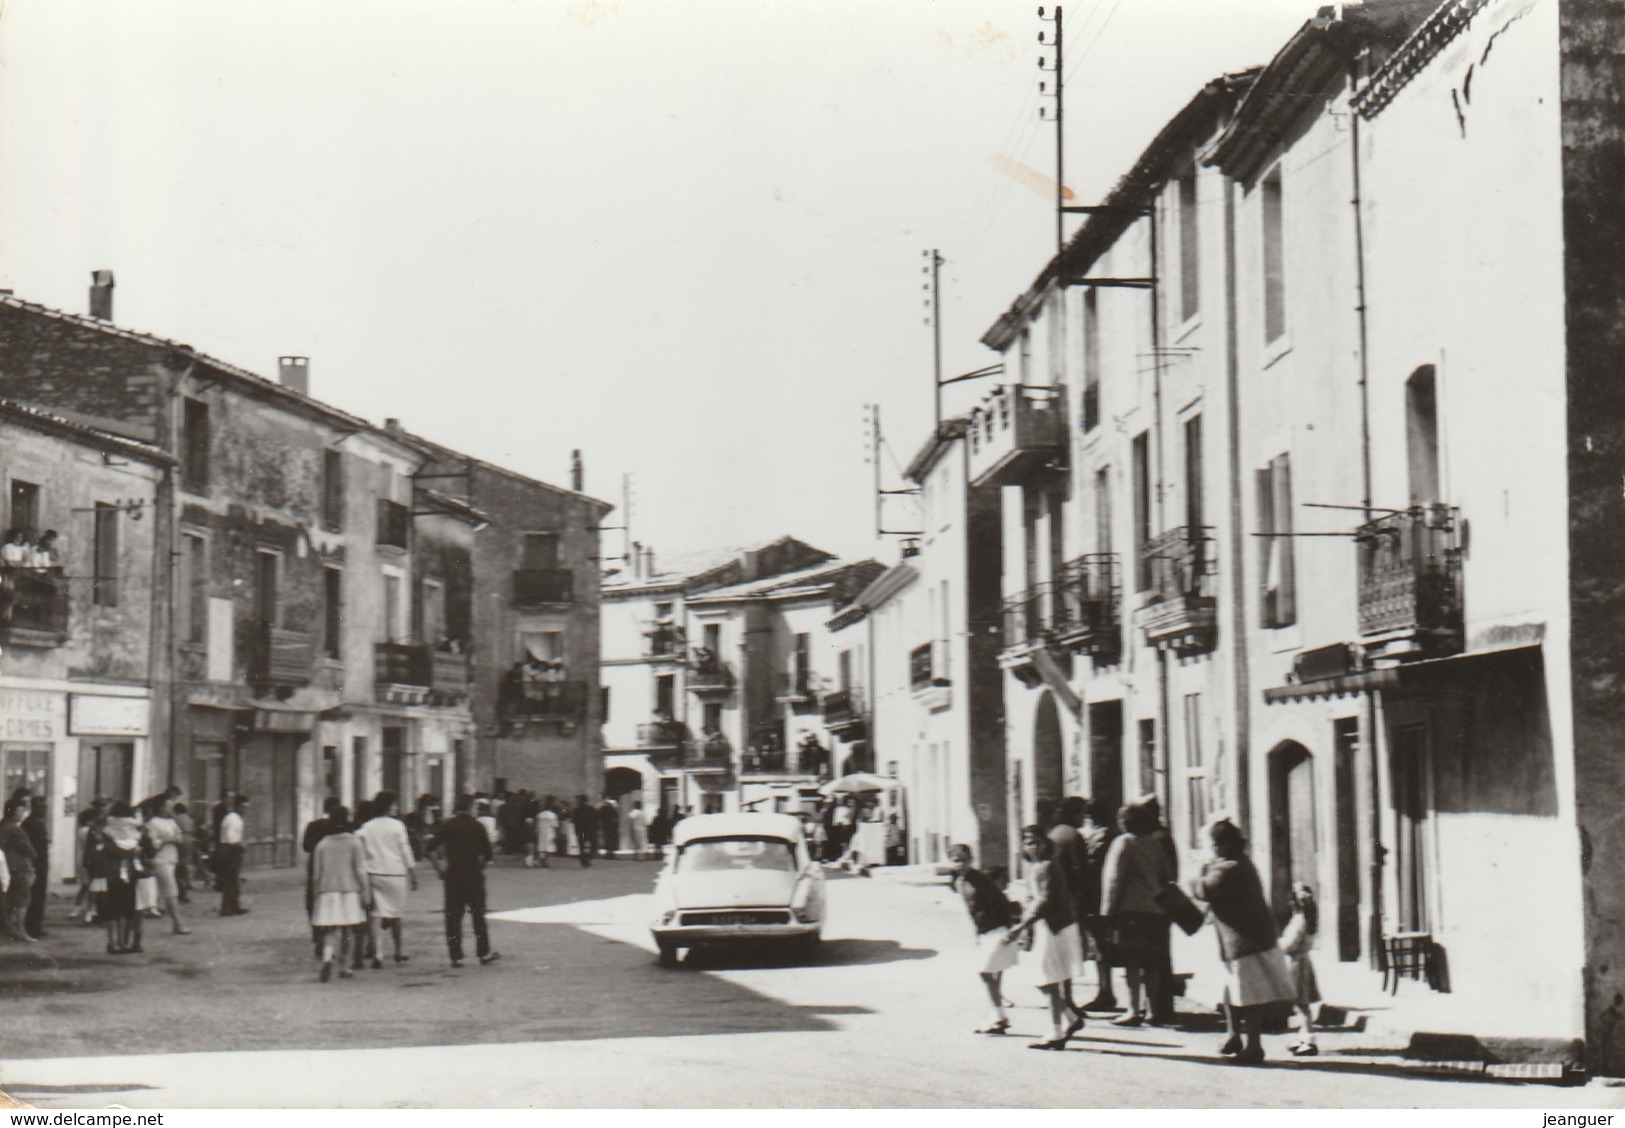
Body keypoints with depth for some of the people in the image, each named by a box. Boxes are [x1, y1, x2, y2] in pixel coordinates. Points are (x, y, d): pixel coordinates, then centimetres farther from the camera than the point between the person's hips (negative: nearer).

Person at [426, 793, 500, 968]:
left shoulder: (447, 826, -1)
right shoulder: (477, 827, -1)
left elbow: (431, 850, -5)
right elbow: (487, 855, -1)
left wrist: (440, 871, 3)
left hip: (453, 876, 0)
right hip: (474, 876, 0)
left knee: (453, 917, 4)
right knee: (478, 915, 11)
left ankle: (456, 957, 1)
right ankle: (484, 953, 15)